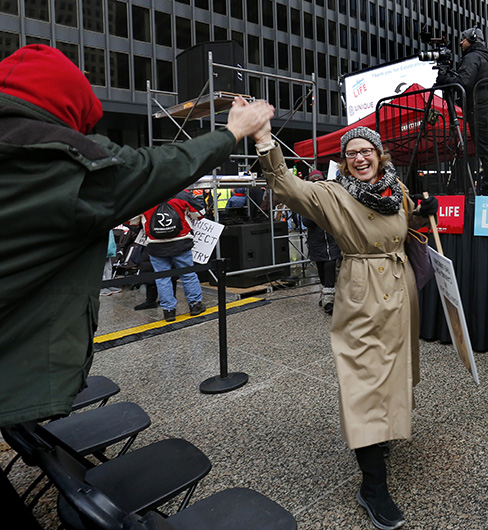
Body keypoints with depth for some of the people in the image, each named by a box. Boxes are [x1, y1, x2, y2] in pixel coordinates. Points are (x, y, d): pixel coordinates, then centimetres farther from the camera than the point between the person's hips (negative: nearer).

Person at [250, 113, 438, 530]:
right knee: (366, 382, -8)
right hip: (363, 297, -6)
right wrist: (265, 143, -35)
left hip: (402, 292, 6)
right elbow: (287, 185, -24)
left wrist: (426, 212, 9)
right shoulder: (333, 196, -10)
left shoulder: (397, 189, 7)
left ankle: (392, 428, 48)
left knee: (397, 367, 20)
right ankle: (373, 486, 1)